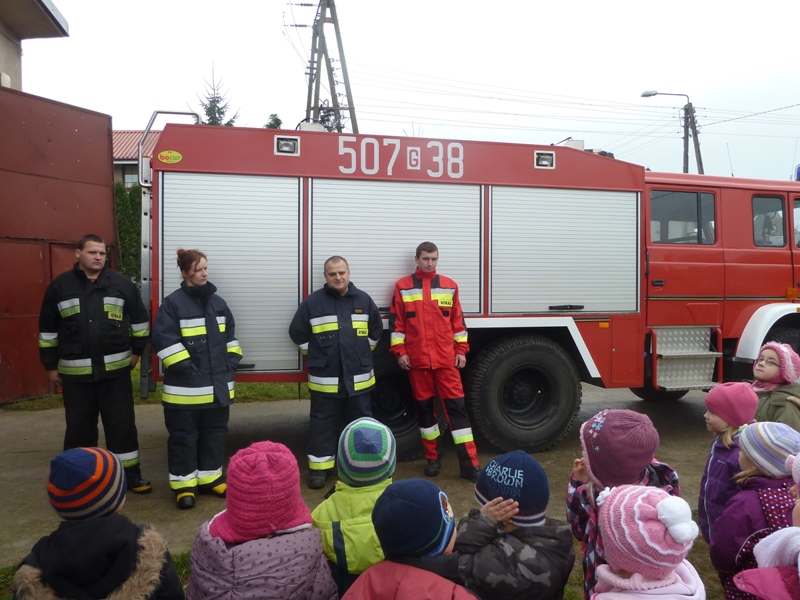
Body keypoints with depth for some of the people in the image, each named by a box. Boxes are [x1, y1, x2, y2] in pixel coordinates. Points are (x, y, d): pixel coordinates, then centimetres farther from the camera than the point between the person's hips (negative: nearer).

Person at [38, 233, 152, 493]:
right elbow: (48, 329, 7)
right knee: (79, 426, 10)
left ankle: (131, 473, 14)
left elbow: (140, 320, 10)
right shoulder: (60, 286, 1)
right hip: (75, 372, 1)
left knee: (122, 423, 4)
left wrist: (137, 350, 9)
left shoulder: (121, 284, 0)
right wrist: (51, 365, 8)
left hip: (115, 369, 0)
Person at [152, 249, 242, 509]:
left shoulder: (217, 302, 11)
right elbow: (163, 339, -14)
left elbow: (230, 335, 19)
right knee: (184, 435, 4)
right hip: (185, 387, -6)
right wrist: (184, 366, -17)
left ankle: (209, 477, 27)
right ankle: (184, 484, 16)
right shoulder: (173, 303, -8)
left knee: (215, 432, 13)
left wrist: (231, 361, 8)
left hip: (217, 385, 6)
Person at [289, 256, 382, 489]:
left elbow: (376, 330, 16)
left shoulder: (364, 300, 3)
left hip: (359, 376, 2)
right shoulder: (313, 302, -5)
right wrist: (317, 355, 5)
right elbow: (297, 333, 3)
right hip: (325, 378, -2)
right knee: (322, 422, 5)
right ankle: (321, 467, 17)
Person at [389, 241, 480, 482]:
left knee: (456, 406, -2)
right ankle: (433, 457, 23)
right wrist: (400, 351, -4)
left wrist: (461, 350, 5)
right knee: (424, 407, 9)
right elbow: (396, 322, 2)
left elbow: (458, 321, 9)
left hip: (446, 358, 1)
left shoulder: (449, 286, 7)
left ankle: (469, 464, -1)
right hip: (417, 359, 0)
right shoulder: (403, 286, 3)